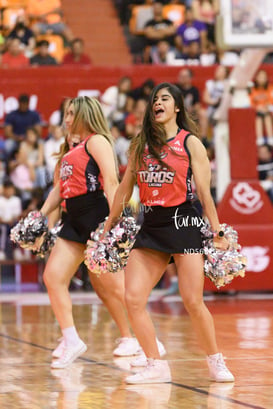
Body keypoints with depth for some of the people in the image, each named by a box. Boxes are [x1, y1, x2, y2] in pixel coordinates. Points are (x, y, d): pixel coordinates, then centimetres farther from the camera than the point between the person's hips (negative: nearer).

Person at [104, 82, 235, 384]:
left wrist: (217, 233, -3)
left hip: (183, 221, -4)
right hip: (151, 224, 4)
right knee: (133, 299, -6)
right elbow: (125, 189, 18)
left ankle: (216, 362, 11)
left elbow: (204, 193, -1)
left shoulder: (190, 143, 0)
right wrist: (108, 228, 20)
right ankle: (156, 366, 5)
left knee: (193, 302, -8)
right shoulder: (140, 144, 11)